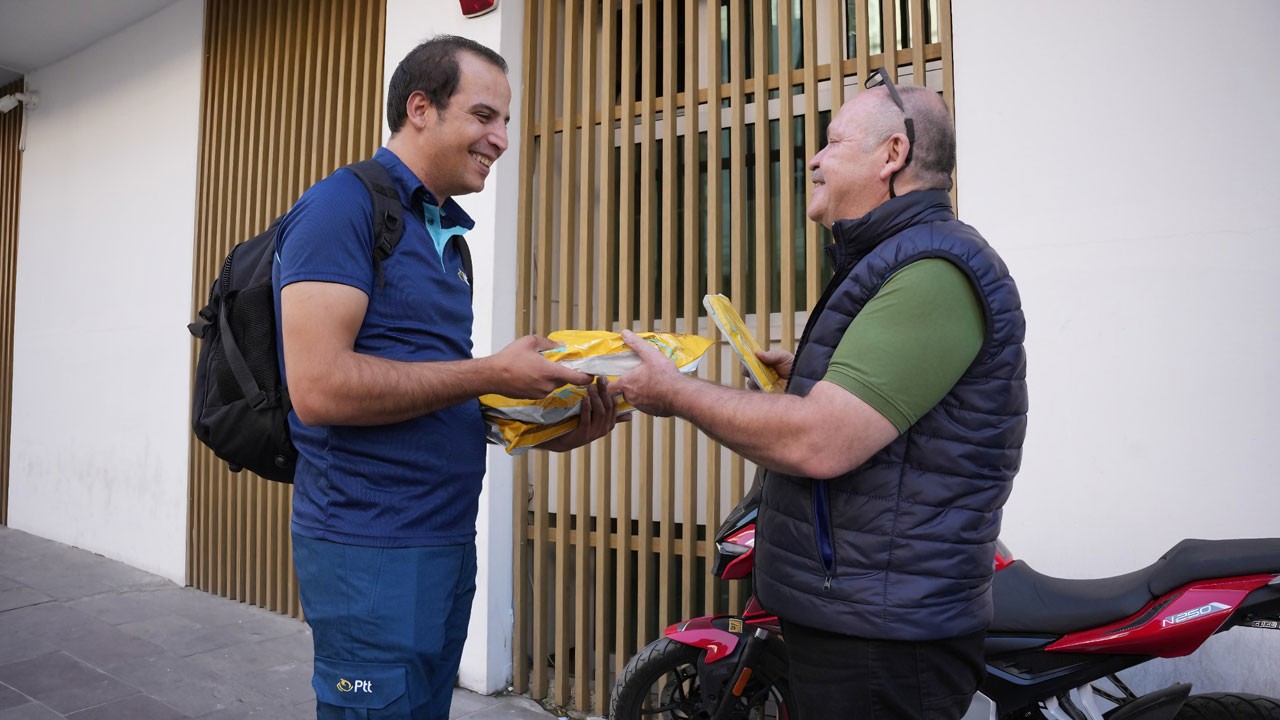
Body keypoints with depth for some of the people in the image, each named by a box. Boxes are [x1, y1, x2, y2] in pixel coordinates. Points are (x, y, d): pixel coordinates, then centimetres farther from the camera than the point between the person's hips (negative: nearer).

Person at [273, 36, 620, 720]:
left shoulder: (445, 232, 14)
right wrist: (491, 372, -19)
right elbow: (320, 387, -23)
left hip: (448, 535, 9)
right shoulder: (342, 205, -12)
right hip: (371, 549, -9)